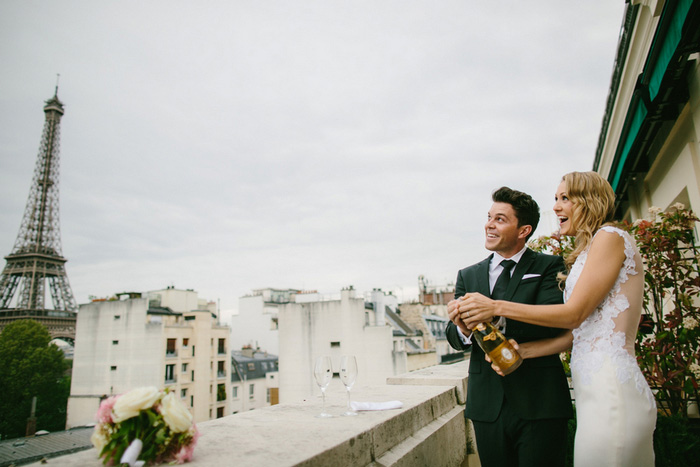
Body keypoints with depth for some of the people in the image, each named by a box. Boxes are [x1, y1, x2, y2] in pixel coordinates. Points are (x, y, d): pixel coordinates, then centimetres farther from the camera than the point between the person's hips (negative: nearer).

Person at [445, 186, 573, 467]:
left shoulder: (548, 267, -1)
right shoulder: (468, 276, 10)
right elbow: (453, 337, 3)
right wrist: (463, 329, -21)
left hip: (539, 402, -3)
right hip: (487, 405, 3)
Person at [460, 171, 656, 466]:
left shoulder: (609, 237, -7)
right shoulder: (586, 255, 20)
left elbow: (574, 313, -14)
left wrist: (497, 307, -12)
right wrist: (520, 351, 7)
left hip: (611, 394, -9)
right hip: (596, 391, 9)